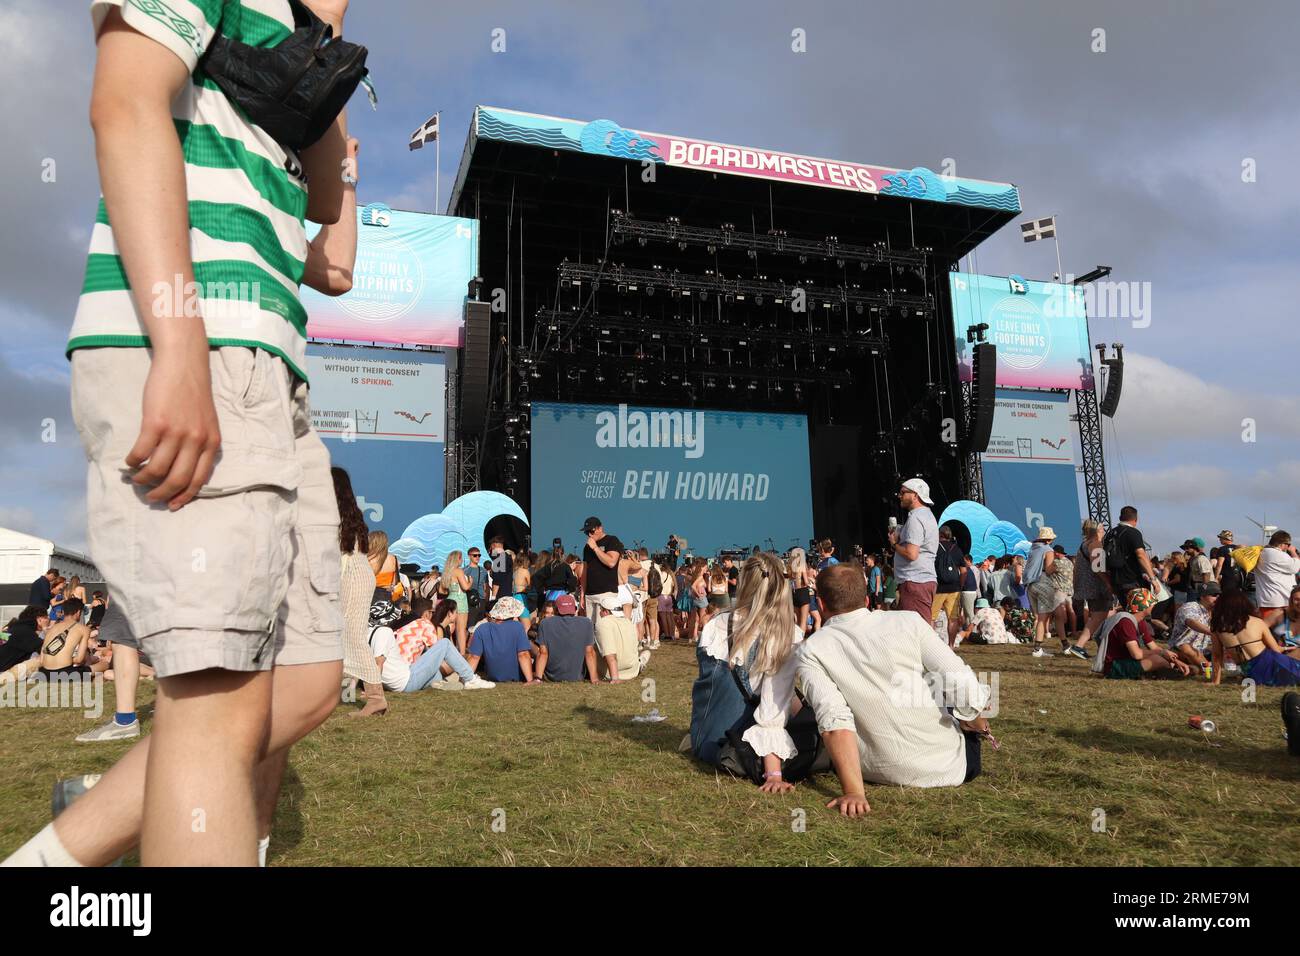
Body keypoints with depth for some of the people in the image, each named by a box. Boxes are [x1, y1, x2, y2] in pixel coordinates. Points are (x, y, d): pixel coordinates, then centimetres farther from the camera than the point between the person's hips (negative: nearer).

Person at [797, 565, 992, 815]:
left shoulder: (811, 652, -10)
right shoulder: (907, 622, -10)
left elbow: (834, 722, -21)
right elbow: (966, 690, -13)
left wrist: (854, 792, -23)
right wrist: (974, 721, 7)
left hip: (879, 774, -1)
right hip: (951, 767, 2)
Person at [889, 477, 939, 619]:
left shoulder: (915, 518, -13)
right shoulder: (927, 515, 21)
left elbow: (911, 554, -22)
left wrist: (894, 543, -5)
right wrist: (899, 538, 13)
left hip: (914, 581, -11)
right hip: (927, 580, 11)